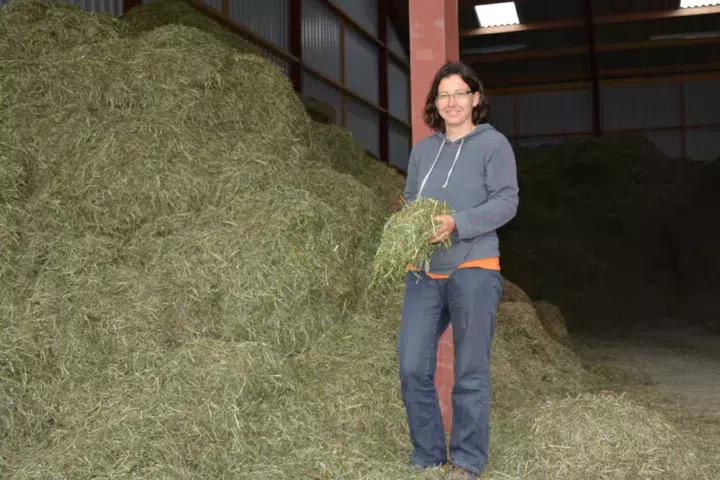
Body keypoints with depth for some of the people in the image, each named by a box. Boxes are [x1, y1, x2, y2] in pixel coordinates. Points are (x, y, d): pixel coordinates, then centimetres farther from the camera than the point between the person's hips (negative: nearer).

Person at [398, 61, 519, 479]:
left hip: (473, 269, -4)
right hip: (424, 272, 5)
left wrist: (457, 224, -20)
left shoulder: (493, 143, 1)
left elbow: (507, 201, -7)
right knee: (413, 367, 1)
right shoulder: (423, 150, 16)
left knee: (471, 373, 2)